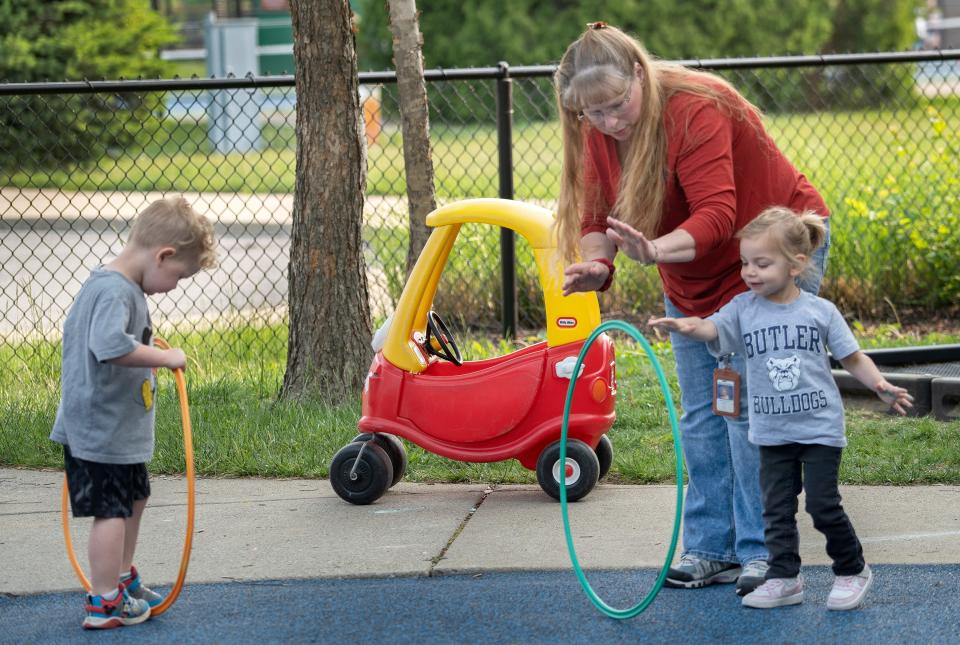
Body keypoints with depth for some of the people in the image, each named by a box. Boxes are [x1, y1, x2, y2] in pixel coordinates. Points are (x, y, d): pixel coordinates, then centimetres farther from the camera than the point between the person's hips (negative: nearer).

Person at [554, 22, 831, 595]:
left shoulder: (696, 110, -31)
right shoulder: (597, 130, -9)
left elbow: (717, 214, -39)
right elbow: (596, 210, -8)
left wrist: (656, 251, -55)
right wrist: (595, 264, -29)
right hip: (694, 280, 7)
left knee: (747, 405, -12)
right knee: (701, 414, 6)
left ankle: (760, 552, -7)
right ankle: (710, 549, 12)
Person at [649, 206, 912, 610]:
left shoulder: (820, 311, -4)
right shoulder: (743, 309, -1)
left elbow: (852, 358, 3)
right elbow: (712, 328, -19)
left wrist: (881, 386, -13)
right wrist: (684, 325, -41)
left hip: (820, 428, -3)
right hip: (772, 433, 3)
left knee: (823, 505, -3)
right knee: (777, 509, 5)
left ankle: (853, 571, 15)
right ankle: (784, 578, 15)